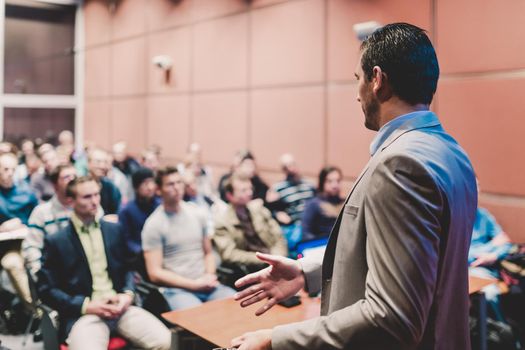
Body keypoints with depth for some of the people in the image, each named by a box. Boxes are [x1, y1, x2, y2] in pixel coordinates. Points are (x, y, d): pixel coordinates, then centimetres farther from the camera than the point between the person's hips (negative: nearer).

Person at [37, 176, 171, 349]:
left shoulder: (114, 229, 13)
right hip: (82, 314, -3)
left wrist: (128, 293, -2)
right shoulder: (55, 241, 3)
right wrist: (86, 305, -10)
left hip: (120, 306, 3)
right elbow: (46, 289, 1)